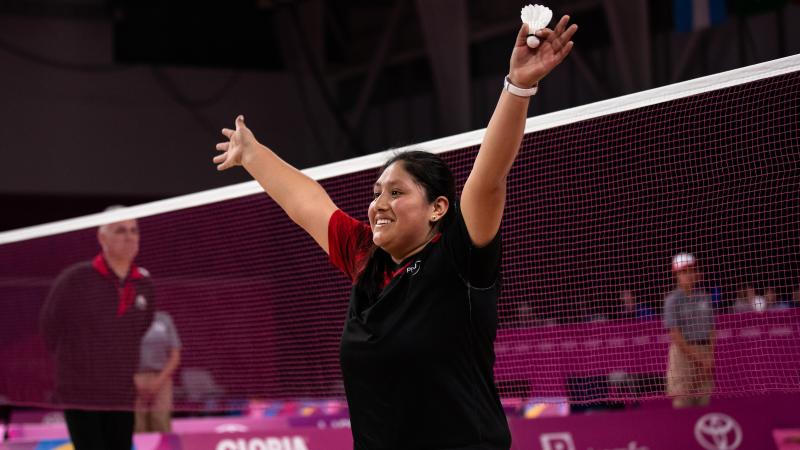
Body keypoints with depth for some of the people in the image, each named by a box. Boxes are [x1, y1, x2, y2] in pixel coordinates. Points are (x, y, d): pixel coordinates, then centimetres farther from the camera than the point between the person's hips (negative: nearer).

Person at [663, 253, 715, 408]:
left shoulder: (704, 297, 11)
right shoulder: (673, 299, -5)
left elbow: (711, 329, 12)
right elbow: (674, 333, -9)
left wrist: (710, 357, -1)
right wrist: (697, 357, -12)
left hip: (704, 350, 5)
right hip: (682, 351, -5)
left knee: (704, 400, 3)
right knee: (683, 400, -8)